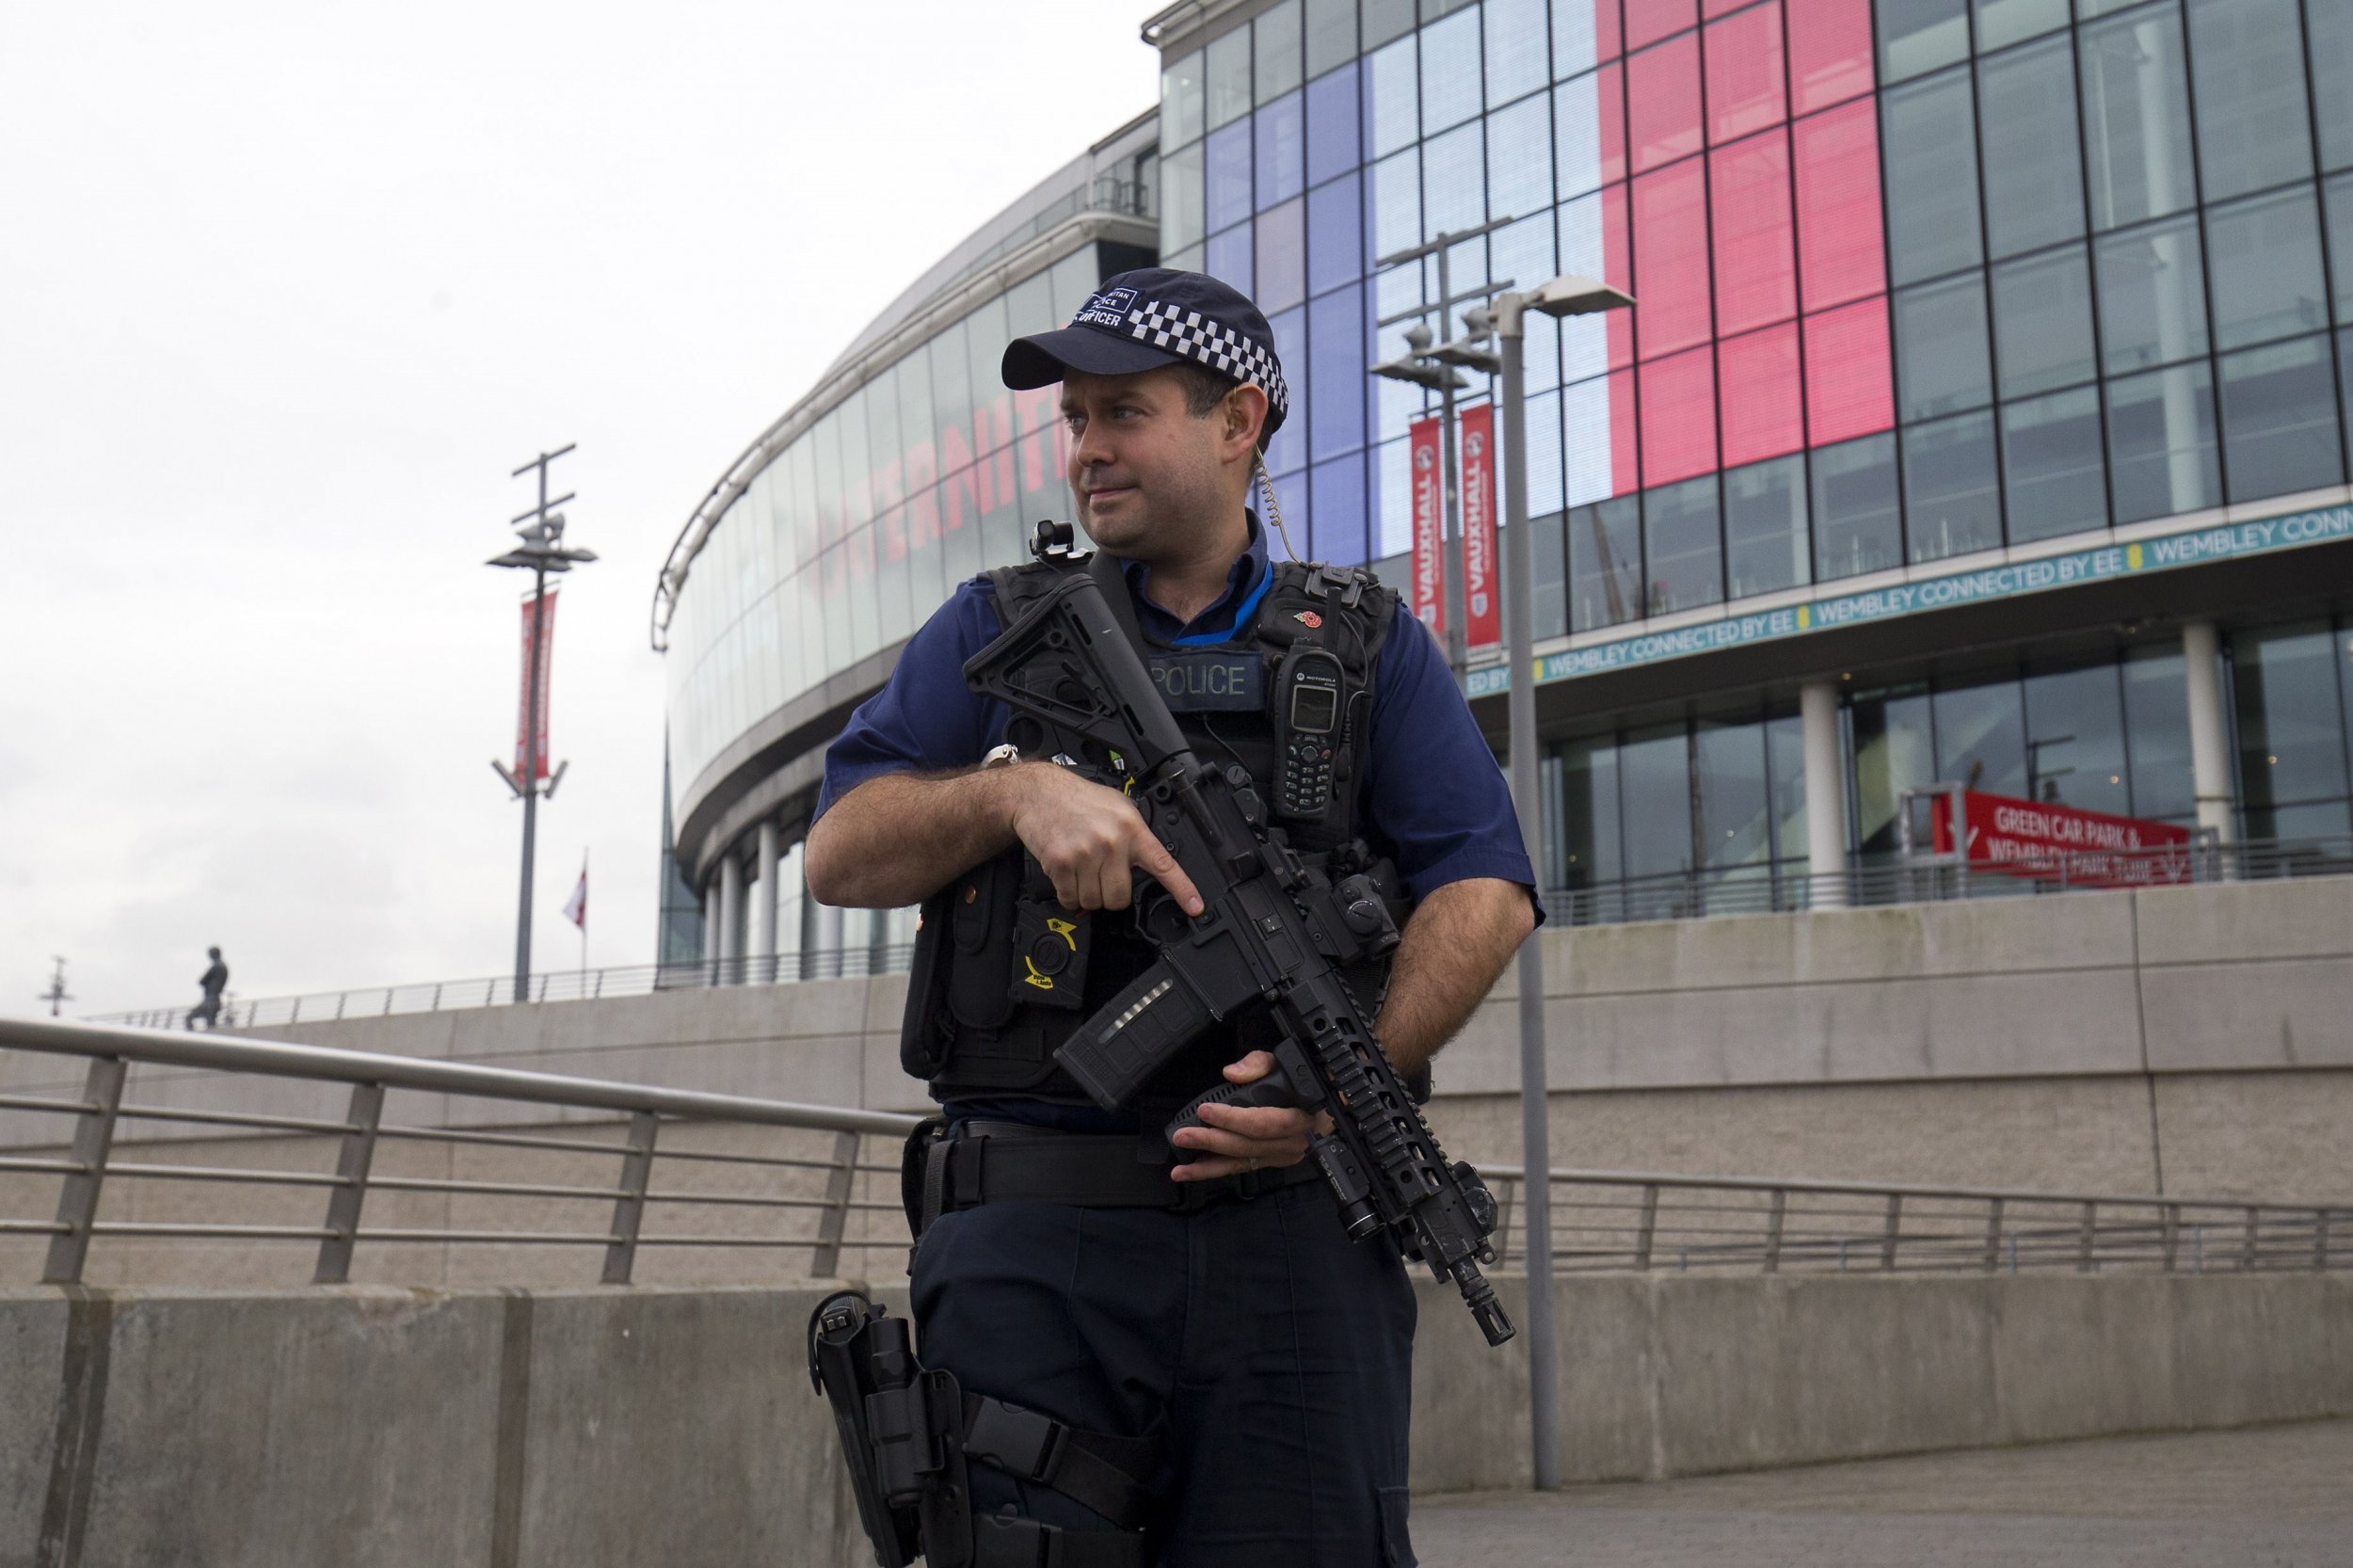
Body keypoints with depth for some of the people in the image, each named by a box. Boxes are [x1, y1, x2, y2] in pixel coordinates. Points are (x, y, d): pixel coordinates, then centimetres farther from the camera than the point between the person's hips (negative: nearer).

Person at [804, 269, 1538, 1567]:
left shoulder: (1367, 646, 14)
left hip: (1289, 1230, 0)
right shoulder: (994, 632, 16)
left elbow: (1484, 887, 4)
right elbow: (839, 854, 7)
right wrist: (1014, 787, -12)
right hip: (1035, 1235, 0)